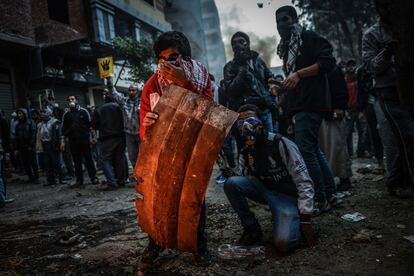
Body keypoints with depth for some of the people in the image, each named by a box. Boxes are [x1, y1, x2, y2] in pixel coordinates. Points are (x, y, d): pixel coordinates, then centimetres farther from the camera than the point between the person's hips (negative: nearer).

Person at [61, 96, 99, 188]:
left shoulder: (83, 111, 5)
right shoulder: (66, 115, 11)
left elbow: (90, 124, 3)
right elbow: (63, 128, 10)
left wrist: (93, 137, -4)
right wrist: (62, 141, 3)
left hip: (85, 139, -2)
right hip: (73, 141, 2)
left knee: (88, 159, 0)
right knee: (77, 161, 5)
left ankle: (93, 178, 6)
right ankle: (79, 180, 10)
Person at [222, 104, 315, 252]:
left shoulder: (281, 144, -18)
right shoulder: (246, 152, 0)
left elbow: (304, 182, -18)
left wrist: (305, 218, -21)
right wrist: (232, 175, -16)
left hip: (286, 195, -5)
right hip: (264, 189, 5)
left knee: (283, 242, -28)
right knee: (231, 184, -21)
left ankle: (292, 221, 9)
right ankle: (252, 229, -4)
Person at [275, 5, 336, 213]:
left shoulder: (310, 38, 0)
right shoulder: (287, 47, 25)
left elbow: (328, 62, -14)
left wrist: (298, 74, -21)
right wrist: (281, 85, 16)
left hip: (311, 102, -9)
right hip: (299, 104, 9)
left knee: (304, 149, -14)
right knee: (313, 149, 12)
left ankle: (319, 200, -6)